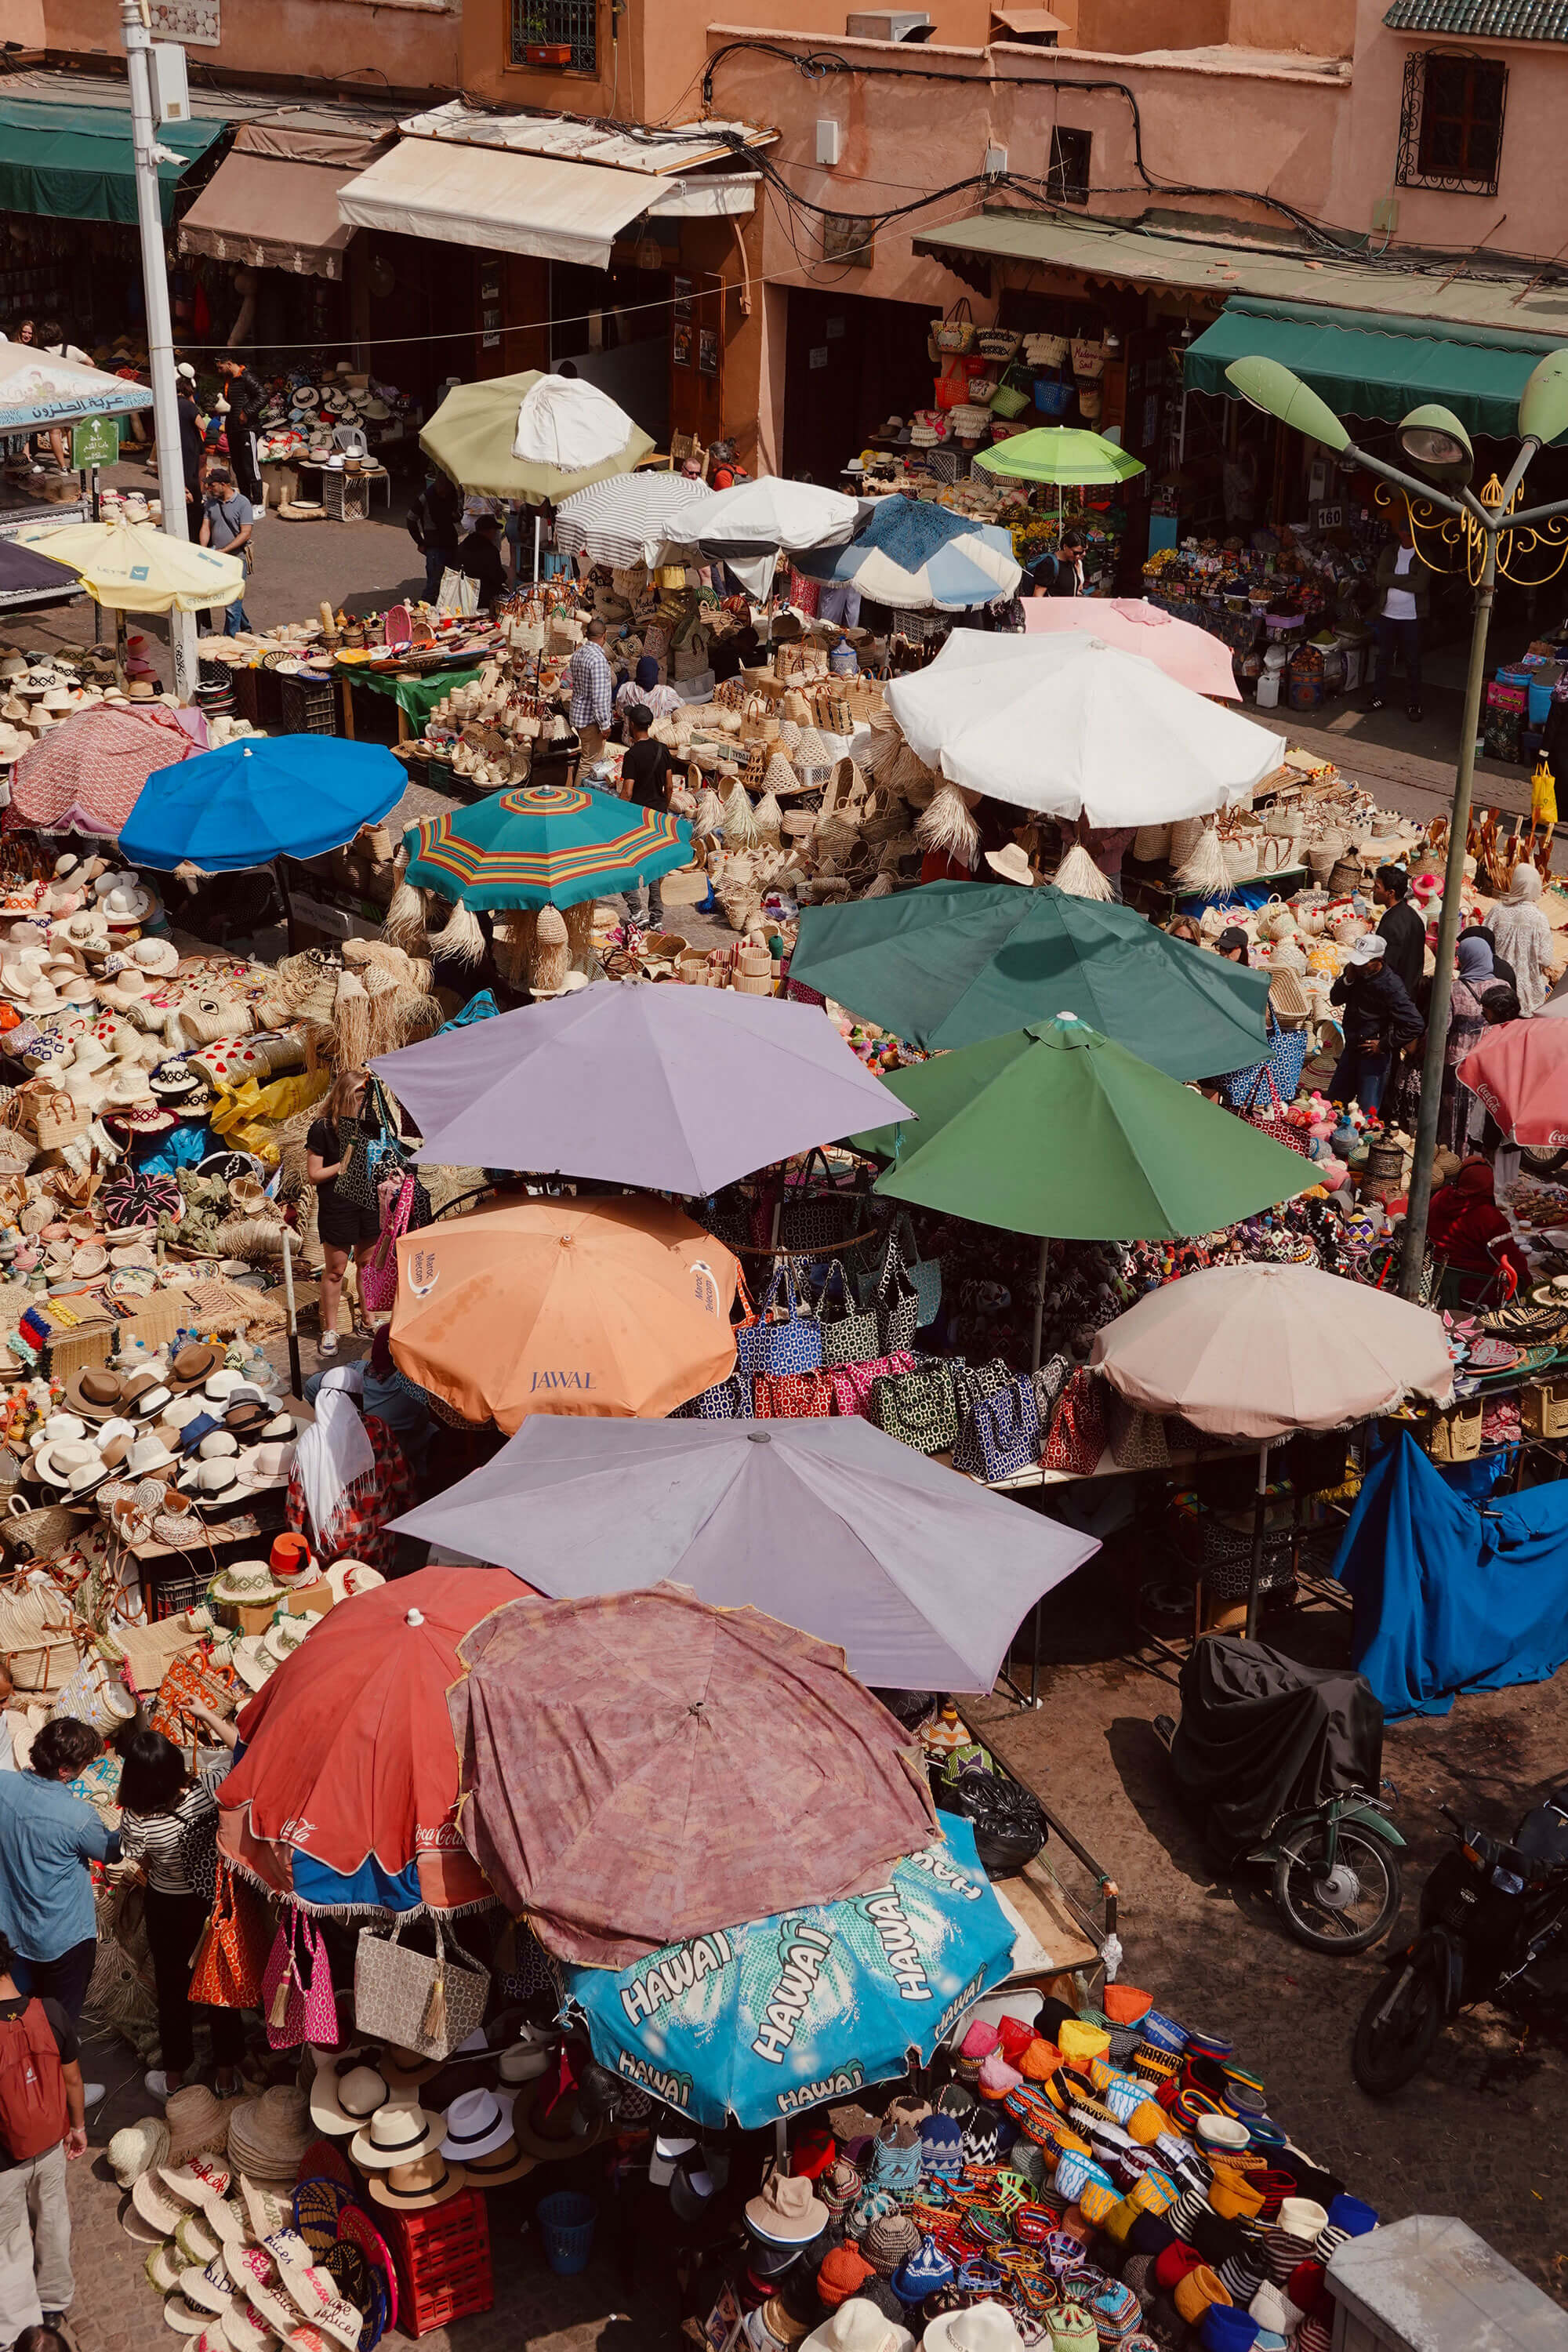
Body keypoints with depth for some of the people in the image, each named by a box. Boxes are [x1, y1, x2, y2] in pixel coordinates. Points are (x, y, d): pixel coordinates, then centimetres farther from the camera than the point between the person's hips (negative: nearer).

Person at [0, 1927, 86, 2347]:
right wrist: (79, 2126, 13)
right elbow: (73, 2079, -4)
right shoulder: (51, 2012, -20)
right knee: (52, 2222, 27)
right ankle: (55, 2303, 47)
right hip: (51, 2147, 4)